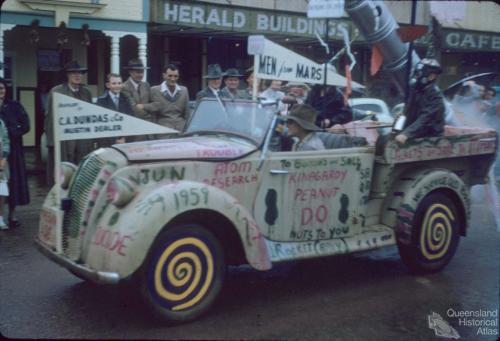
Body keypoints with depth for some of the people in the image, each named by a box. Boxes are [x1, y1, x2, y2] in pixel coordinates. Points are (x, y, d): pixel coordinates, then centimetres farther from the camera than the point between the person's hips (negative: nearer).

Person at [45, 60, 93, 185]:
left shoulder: (86, 92, 13)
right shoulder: (56, 91, -2)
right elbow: (50, 117, -3)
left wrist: (92, 138, 8)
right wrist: (52, 141, -7)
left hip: (84, 141, 4)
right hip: (64, 141, -4)